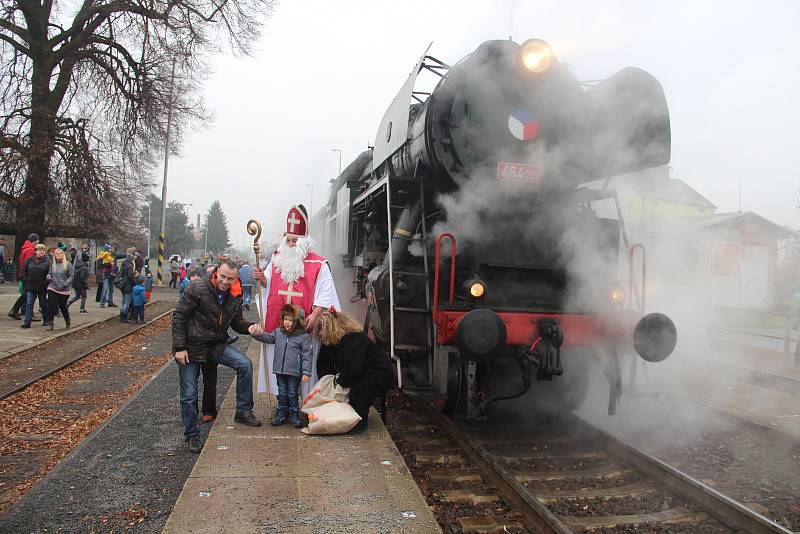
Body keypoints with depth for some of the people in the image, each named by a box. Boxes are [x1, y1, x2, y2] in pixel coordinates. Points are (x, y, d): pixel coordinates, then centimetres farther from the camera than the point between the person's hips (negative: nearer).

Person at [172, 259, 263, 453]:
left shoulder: (235, 297, -3)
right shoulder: (198, 289, -19)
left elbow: (236, 321, 8)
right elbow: (179, 317, -15)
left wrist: (249, 327, -15)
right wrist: (179, 348, -18)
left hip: (217, 344, 4)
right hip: (191, 346, -4)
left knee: (245, 364, -13)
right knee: (189, 394, 1)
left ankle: (243, 411, 2)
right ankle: (192, 435, 20)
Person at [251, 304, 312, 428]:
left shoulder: (304, 336, -11)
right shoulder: (278, 332, 5)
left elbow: (306, 355, -11)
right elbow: (266, 337, 11)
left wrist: (306, 372, -15)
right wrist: (256, 333, -11)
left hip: (294, 372, -4)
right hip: (280, 371, 4)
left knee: (293, 394, 7)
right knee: (282, 393, 15)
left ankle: (294, 415, 20)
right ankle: (281, 414, 26)